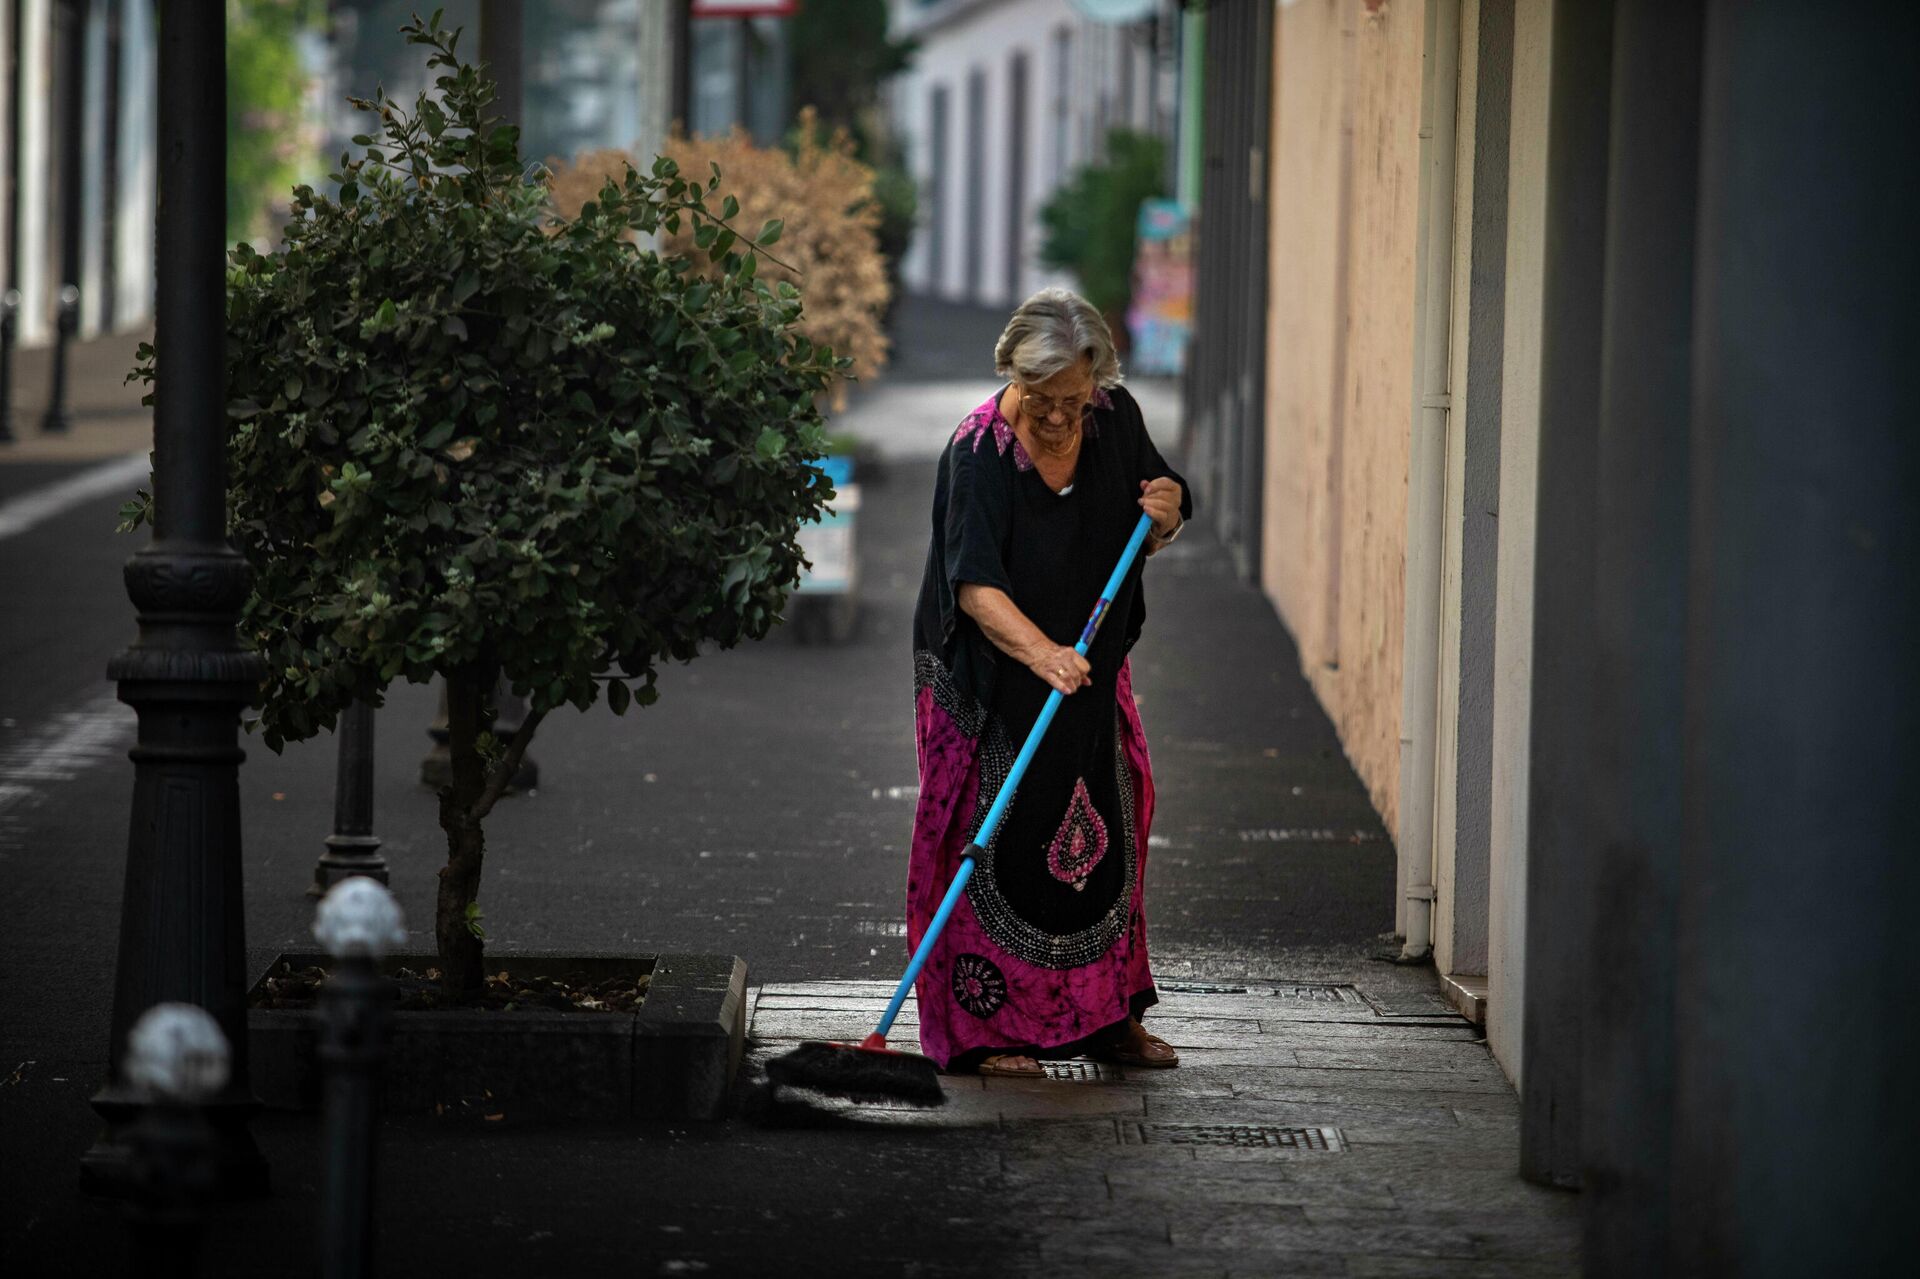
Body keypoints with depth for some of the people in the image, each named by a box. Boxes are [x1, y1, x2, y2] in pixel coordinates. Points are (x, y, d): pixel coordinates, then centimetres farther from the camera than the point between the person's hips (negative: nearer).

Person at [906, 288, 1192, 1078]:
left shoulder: (1115, 421, -5)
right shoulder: (980, 450, -23)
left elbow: (1148, 538, 9)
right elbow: (975, 585, -32)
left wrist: (1165, 513, -15)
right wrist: (1040, 652, -47)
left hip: (1090, 669, 6)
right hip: (990, 682, -6)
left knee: (1103, 834, 10)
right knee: (996, 839, -6)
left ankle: (1109, 1015, 21)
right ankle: (986, 1030, 0)